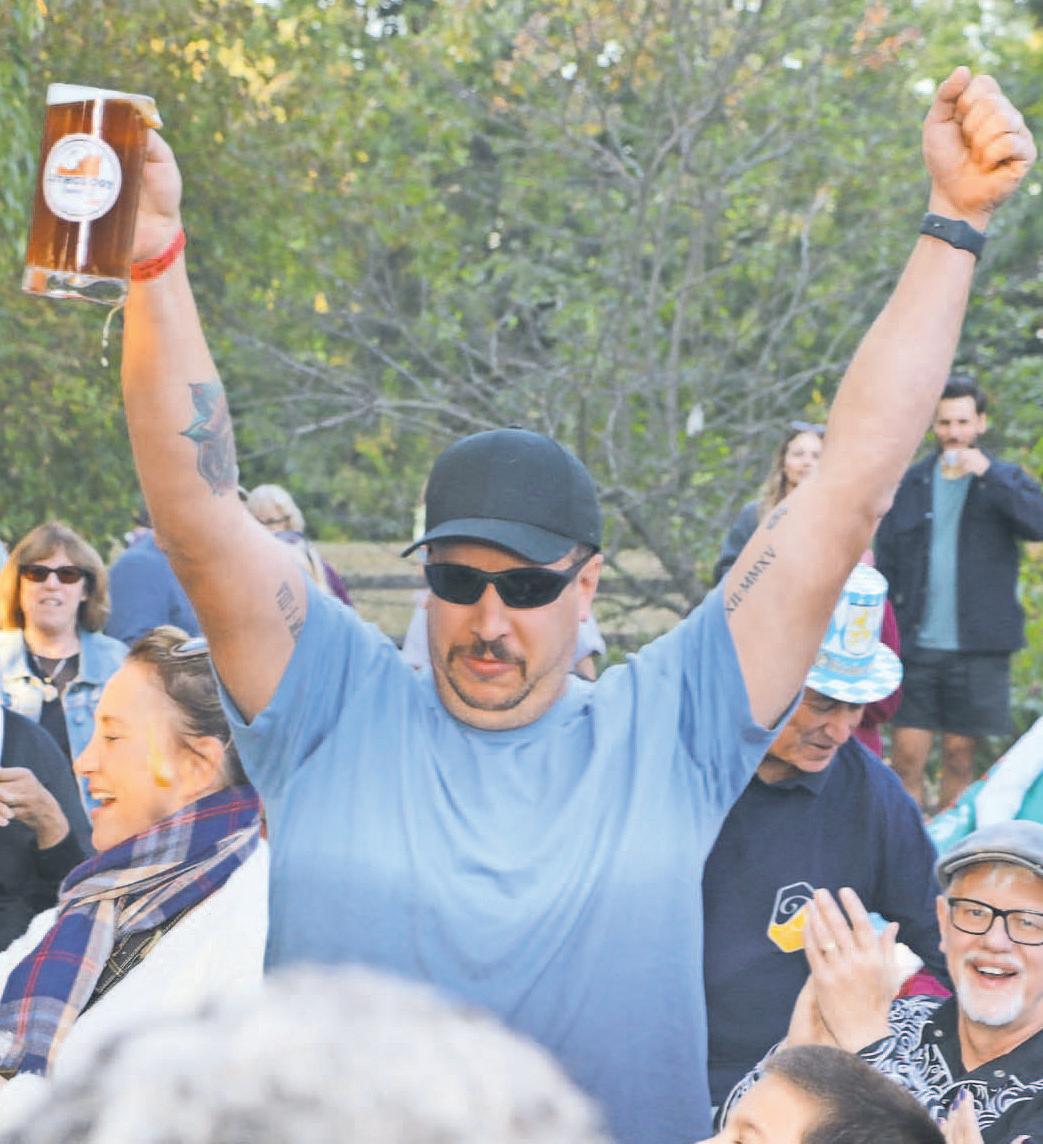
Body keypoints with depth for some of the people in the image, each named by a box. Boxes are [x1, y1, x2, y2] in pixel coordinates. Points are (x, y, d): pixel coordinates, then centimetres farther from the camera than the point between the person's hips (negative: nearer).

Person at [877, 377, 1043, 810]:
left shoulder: (1004, 481, 5)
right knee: (907, 757, -3)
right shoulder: (910, 484, 9)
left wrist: (989, 474, -21)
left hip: (977, 648, -1)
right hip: (916, 644, 1)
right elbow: (885, 562, 7)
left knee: (960, 757, 5)